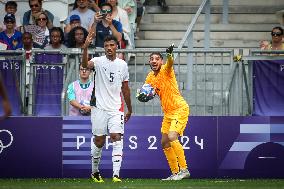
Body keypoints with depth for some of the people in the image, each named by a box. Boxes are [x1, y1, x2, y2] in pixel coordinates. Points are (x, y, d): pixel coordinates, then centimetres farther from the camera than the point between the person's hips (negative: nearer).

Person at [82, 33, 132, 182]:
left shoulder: (122, 64, 8)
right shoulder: (99, 61, -3)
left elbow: (125, 89, 17)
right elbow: (85, 65, -27)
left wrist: (129, 109, 20)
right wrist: (85, 47, -43)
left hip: (116, 109, 2)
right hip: (99, 107, -2)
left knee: (116, 138, -11)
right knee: (99, 141, 3)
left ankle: (116, 174, -17)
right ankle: (95, 171, 22)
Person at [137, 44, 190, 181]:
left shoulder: (166, 70, -13)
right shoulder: (151, 77, 7)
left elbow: (170, 63, -35)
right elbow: (144, 90, 10)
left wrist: (170, 55, -58)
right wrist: (142, 95, -15)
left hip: (180, 109, -9)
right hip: (168, 112, 9)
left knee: (172, 137, -23)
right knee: (165, 143, 8)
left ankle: (184, 169, -18)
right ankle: (175, 172, 16)